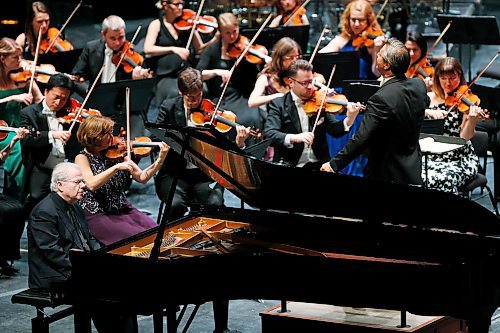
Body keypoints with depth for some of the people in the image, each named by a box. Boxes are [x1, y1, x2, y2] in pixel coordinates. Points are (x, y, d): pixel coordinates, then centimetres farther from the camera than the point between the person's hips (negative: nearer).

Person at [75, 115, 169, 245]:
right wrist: (116, 167, -30)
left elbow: (142, 178, 3)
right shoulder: (82, 158, -6)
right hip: (97, 216, -5)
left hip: (123, 209, 5)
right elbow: (91, 184, -24)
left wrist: (160, 161, -11)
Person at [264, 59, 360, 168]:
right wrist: (294, 137, -30)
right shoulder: (278, 105, 0)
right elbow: (268, 134, -13)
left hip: (319, 165, 2)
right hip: (290, 167, -2)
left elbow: (334, 130, 1)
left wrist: (349, 120, -20)